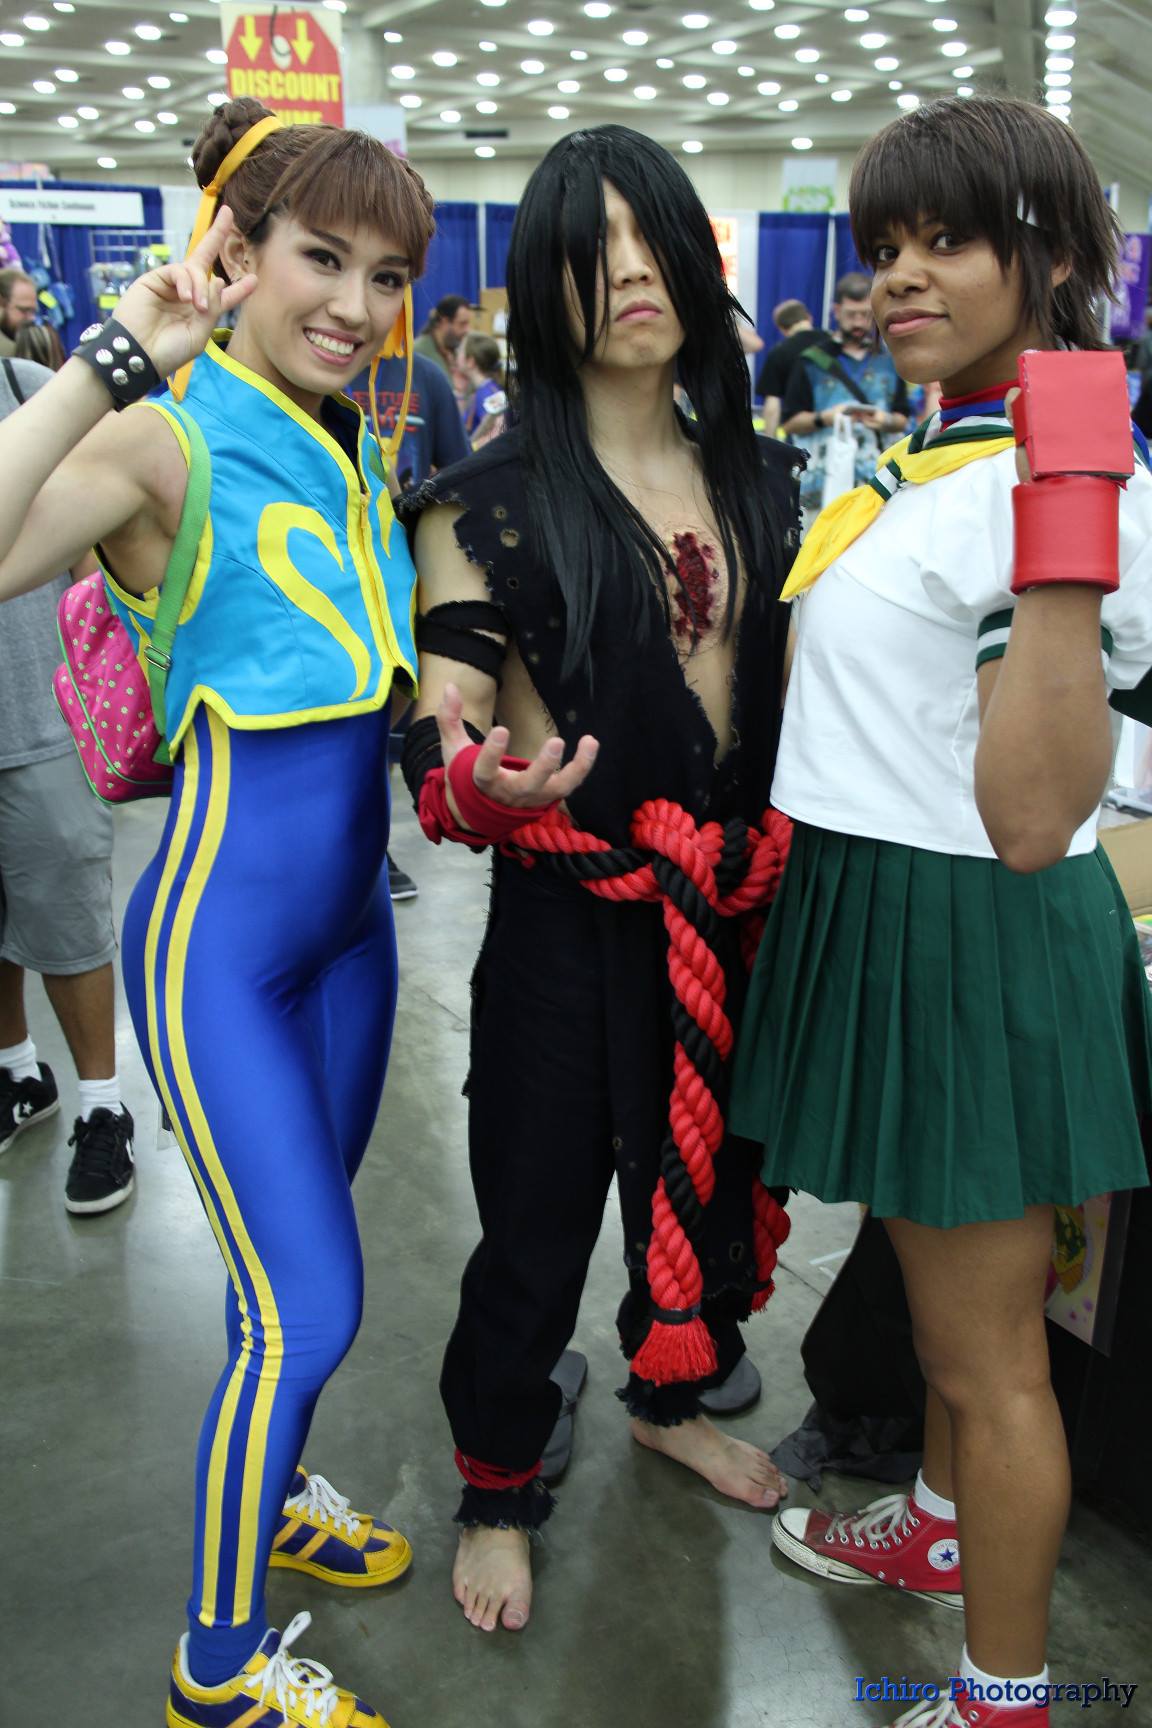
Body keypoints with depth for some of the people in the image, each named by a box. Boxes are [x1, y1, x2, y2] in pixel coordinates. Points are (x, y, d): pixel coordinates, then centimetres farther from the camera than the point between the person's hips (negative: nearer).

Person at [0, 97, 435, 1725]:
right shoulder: (167, 443, -15)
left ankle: (261, 1491, 48)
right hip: (223, 937, -7)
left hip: (350, 912, 7)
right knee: (313, 1309, -2)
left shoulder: (357, 447, 6)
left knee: (291, 1265, 22)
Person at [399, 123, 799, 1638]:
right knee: (541, 1211, 8)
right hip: (576, 911, -5)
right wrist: (486, 780, -34)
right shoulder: (496, 499, -8)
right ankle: (498, 1488, 33)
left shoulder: (758, 476, 7)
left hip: (738, 900, 5)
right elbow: (441, 725, -12)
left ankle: (671, 1398, 49)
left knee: (708, 1169, 20)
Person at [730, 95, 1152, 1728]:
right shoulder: (927, 455, 9)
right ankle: (943, 1524, 51)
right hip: (877, 912, 9)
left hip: (975, 934, -9)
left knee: (989, 1349, 8)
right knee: (940, 1285, 27)